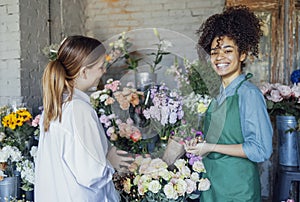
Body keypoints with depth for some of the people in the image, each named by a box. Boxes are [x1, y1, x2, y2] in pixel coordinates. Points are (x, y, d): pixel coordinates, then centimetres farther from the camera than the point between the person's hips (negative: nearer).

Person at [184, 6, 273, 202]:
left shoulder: (248, 93, -17)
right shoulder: (221, 95, 6)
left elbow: (260, 150, -20)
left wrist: (210, 147, -18)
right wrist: (198, 144, 1)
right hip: (212, 184, 7)